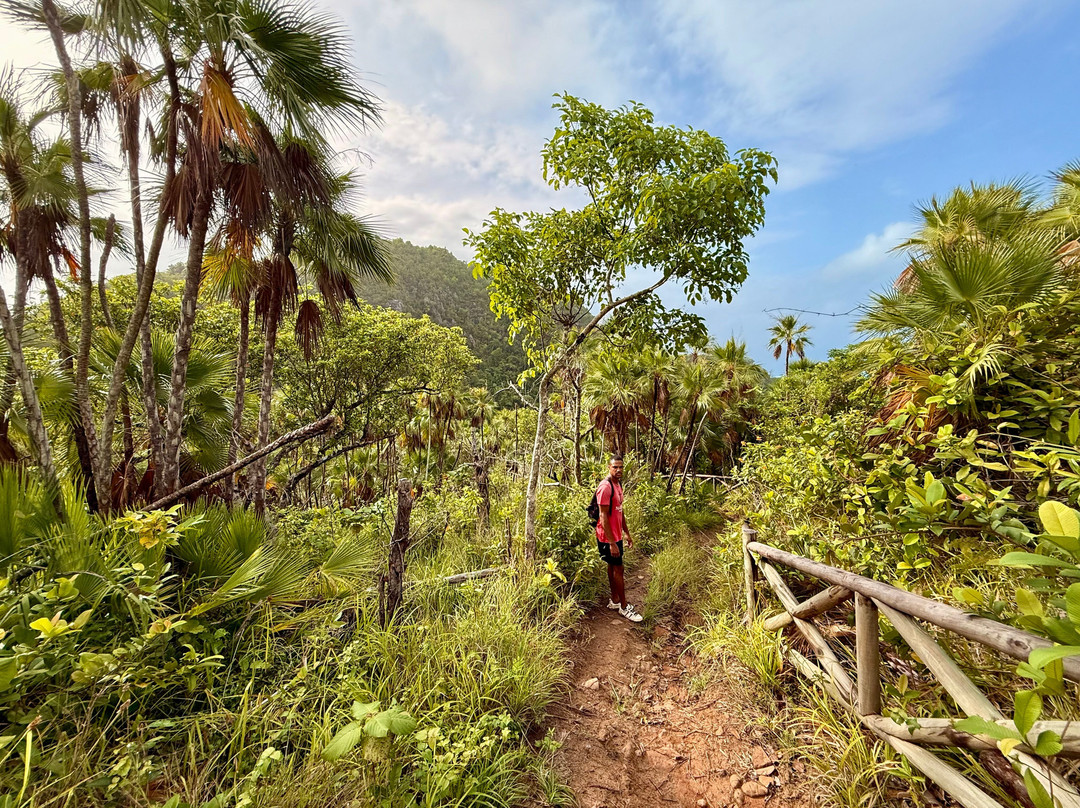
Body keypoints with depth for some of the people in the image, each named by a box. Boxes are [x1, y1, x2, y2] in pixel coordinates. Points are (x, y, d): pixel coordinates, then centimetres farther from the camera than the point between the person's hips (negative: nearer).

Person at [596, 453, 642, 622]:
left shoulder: (618, 484, 7)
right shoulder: (605, 487, -23)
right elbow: (603, 517, -24)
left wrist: (627, 533, 18)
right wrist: (612, 543, -23)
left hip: (617, 535, 9)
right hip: (608, 537, -9)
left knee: (613, 567, 17)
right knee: (618, 568, 1)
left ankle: (615, 600, 30)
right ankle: (624, 607, 14)